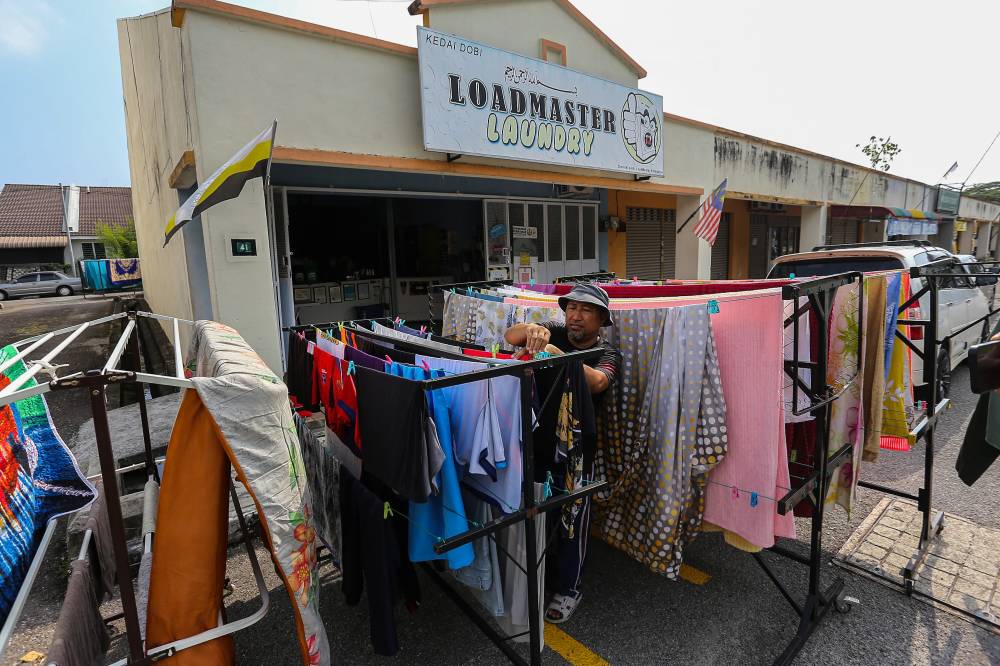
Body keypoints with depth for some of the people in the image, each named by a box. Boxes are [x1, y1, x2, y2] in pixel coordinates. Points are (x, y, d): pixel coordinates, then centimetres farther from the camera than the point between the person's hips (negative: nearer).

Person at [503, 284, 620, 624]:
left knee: (572, 521, 12)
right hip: (537, 442, 3)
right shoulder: (554, 333, -3)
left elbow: (597, 383, -32)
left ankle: (569, 588, 35)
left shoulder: (608, 354, -10)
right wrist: (531, 329, -39)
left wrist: (559, 355, -48)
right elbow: (509, 336, -17)